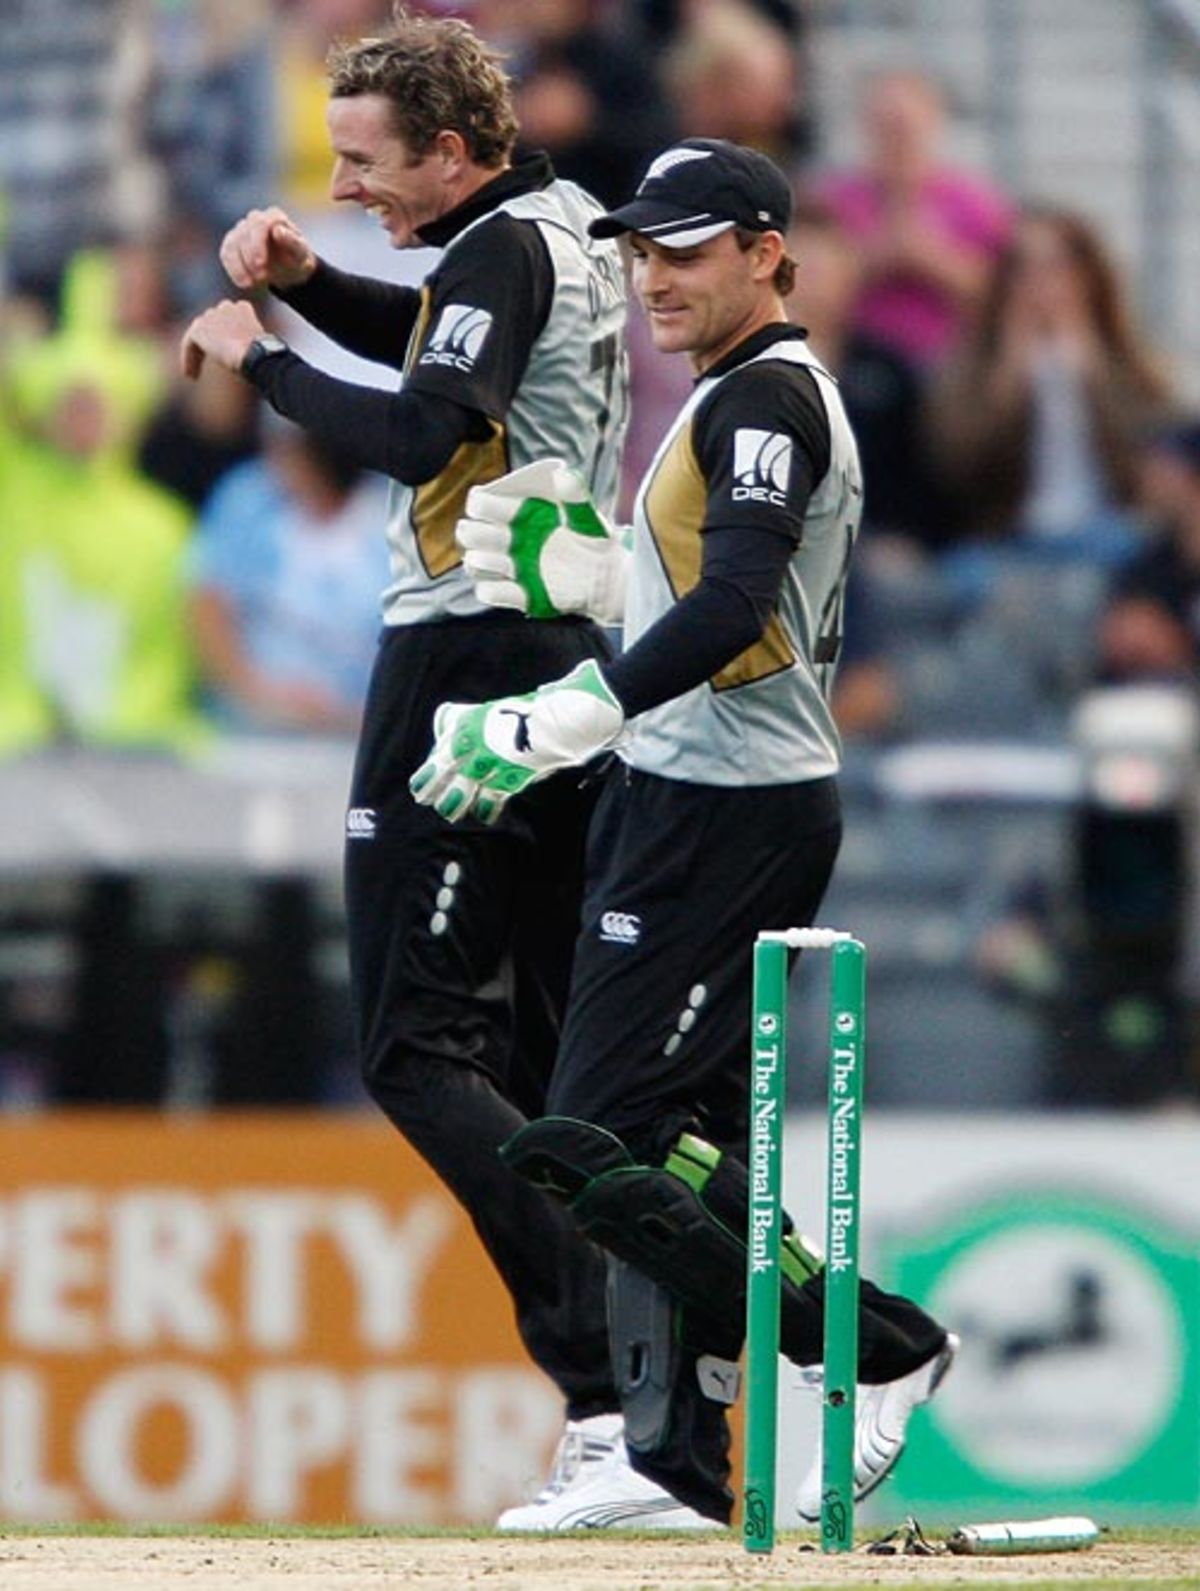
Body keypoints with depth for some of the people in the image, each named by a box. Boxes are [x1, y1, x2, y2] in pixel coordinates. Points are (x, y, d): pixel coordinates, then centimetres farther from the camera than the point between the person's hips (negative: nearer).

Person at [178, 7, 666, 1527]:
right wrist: (307, 281, 15)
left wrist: (260, 354, -14)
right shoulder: (569, 230, 15)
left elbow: (421, 432, -27)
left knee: (416, 1046, -11)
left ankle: (605, 1389, -21)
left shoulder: (507, 249, -14)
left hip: (469, 655, -10)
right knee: (543, 1056, 11)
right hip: (570, 651, 10)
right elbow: (445, 343, 32)